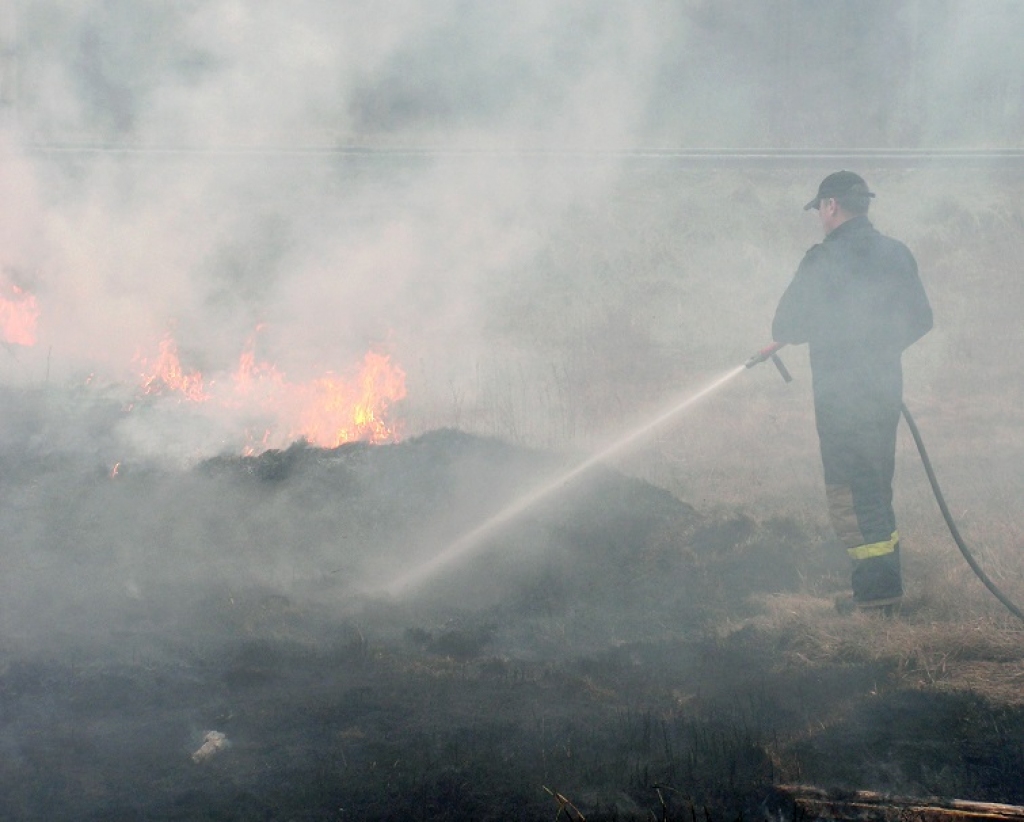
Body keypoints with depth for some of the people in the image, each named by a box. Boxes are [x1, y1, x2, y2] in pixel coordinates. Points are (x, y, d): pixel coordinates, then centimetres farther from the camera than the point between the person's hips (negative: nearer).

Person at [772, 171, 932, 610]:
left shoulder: (823, 260, -14)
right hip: (886, 388, 7)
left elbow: (785, 328, -11)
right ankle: (886, 582, 19)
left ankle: (877, 586, -7)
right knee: (877, 487, 16)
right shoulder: (896, 254, 5)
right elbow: (920, 320, 14)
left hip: (839, 392, -7)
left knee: (849, 489, -3)